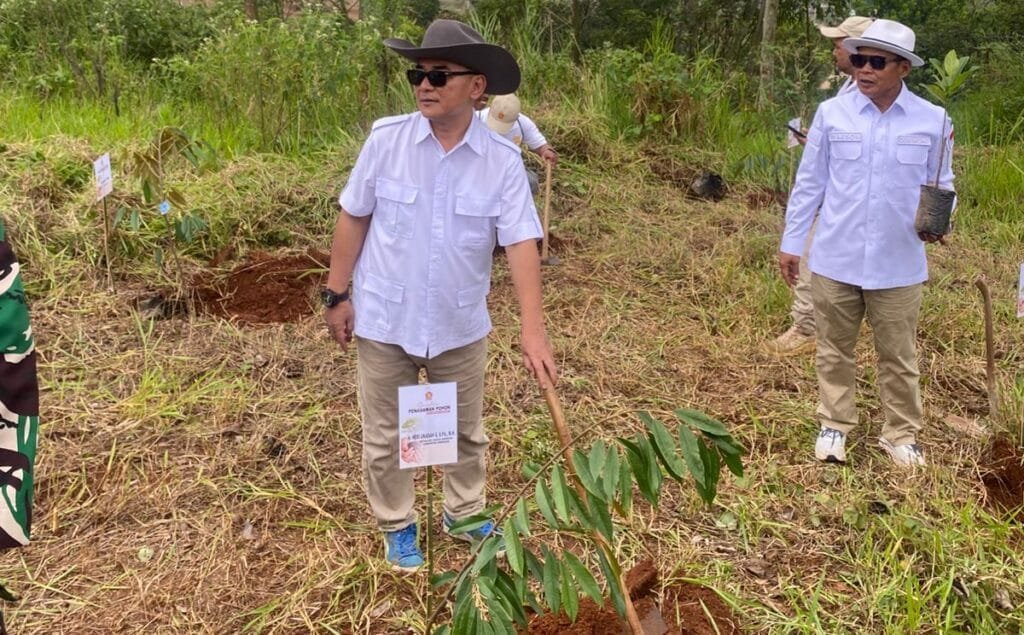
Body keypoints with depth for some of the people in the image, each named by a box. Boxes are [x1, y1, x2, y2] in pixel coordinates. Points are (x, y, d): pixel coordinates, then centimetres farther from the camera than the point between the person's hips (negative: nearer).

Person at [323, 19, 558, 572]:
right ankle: (396, 525, 36)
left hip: (460, 325, 1)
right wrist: (337, 294, -1)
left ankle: (464, 513, 43)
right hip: (384, 320, 0)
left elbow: (521, 243, -15)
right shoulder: (386, 139, -10)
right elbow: (353, 218, -2)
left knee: (465, 430, 19)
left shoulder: (503, 161, -11)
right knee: (386, 435, 13)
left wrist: (532, 329, -23)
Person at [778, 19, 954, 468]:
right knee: (834, 350, 12)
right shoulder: (831, 113, -2)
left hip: (898, 264, 0)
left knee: (897, 356, 11)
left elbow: (941, 183, 7)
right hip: (835, 259, 0)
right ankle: (835, 426, 28)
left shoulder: (933, 120, -3)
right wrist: (791, 243, 3)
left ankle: (901, 434, 28)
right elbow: (809, 183, 3)